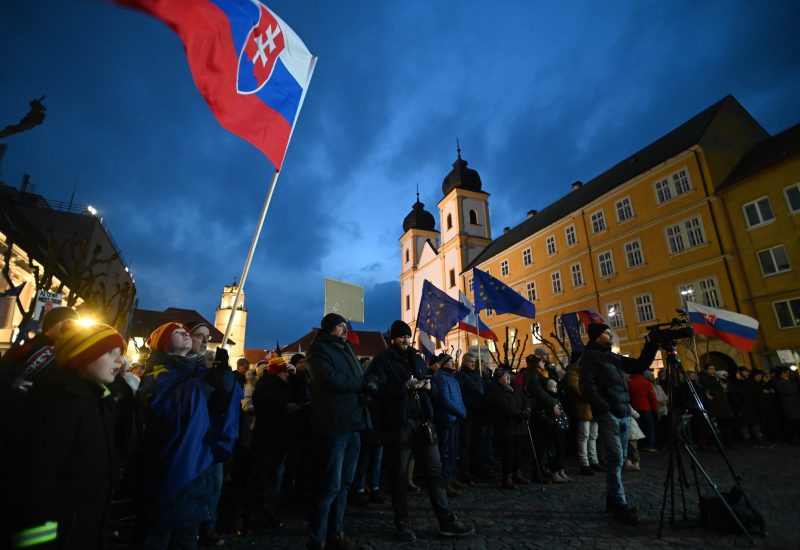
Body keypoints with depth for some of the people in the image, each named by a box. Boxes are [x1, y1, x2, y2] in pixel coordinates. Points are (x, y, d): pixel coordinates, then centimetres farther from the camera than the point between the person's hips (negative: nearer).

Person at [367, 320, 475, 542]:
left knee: (434, 470, 8)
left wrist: (427, 385, 1)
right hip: (397, 424, -6)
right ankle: (402, 524, 21)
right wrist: (405, 385, -21)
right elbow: (376, 388, -16)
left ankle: (447, 521, 17)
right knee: (399, 475, 7)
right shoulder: (382, 360, -3)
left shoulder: (416, 359, 18)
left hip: (422, 422, 6)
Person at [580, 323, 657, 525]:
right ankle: (620, 505, -3)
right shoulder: (589, 356, -5)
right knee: (616, 458, -9)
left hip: (624, 414, 8)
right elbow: (588, 387, -13)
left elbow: (640, 366, 20)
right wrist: (604, 410, -18)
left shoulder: (614, 357, 19)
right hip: (608, 415, -8)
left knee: (619, 458, 11)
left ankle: (613, 499, 20)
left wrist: (651, 346, 9)